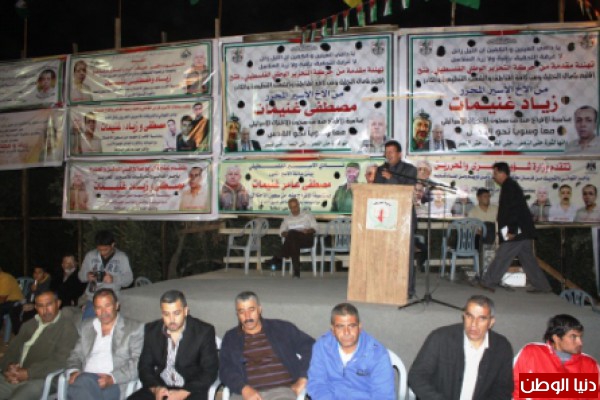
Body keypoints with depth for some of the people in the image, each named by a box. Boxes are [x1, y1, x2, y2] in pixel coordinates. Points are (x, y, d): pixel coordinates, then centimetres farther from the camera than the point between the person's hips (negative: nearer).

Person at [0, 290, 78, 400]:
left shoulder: (67, 327, -1)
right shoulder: (29, 325, 21)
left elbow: (60, 361, -9)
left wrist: (28, 373, -15)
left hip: (40, 380, -6)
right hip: (14, 378, 6)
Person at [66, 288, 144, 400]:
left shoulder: (134, 328, 8)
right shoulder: (86, 327, 24)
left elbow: (137, 362, -1)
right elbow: (75, 355, 25)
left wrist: (112, 378, -16)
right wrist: (74, 371, 1)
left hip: (114, 384, -3)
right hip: (85, 379, 4)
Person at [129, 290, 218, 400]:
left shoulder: (204, 331, -9)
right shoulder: (152, 330, 2)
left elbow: (210, 371, -9)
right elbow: (144, 366, 7)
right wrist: (155, 388, -12)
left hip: (191, 390, -4)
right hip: (160, 387, 4)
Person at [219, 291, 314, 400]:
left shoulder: (281, 328, 13)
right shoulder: (231, 338, 16)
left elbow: (309, 346, 11)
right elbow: (225, 369, 5)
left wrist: (303, 379, -1)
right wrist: (244, 388, -13)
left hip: (282, 390, -1)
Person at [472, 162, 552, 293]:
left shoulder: (509, 186, -12)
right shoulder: (510, 186, 19)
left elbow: (514, 209, -21)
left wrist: (511, 230, -24)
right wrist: (512, 230, 22)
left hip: (517, 232, -10)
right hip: (523, 232, 10)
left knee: (502, 257, -5)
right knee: (527, 259, 13)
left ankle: (487, 282, 1)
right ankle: (542, 286, 16)